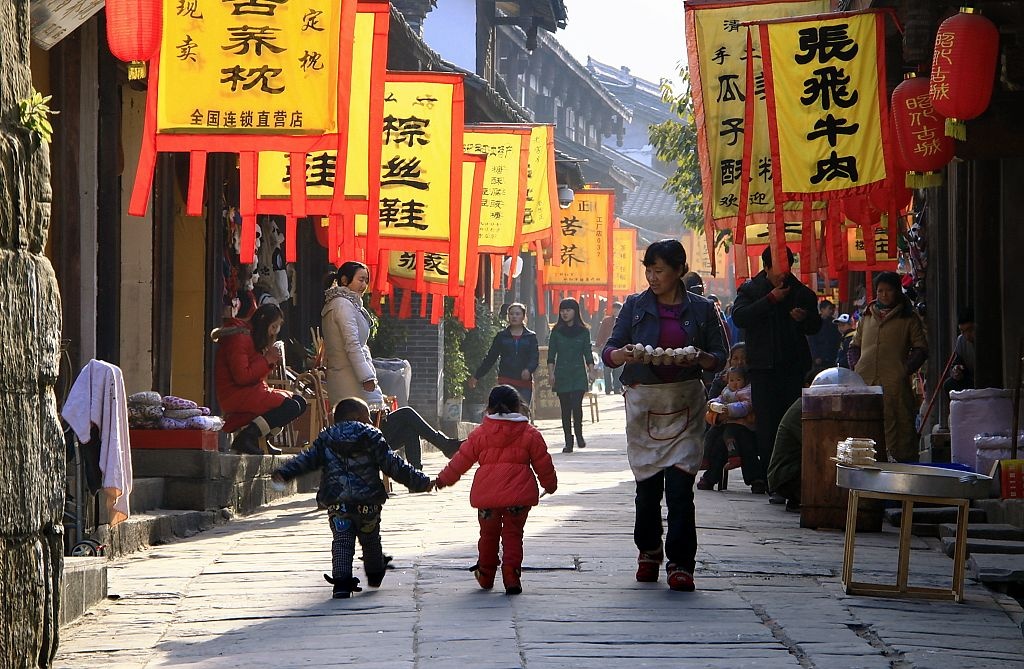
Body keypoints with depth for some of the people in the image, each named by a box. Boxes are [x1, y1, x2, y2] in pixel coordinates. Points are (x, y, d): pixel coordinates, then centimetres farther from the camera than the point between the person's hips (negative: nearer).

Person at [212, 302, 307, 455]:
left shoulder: (255, 339, 18)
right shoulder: (239, 338, -13)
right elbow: (241, 377, -20)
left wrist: (272, 360, 2)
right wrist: (267, 360, -13)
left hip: (252, 391, 10)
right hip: (235, 395, -10)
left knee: (299, 402, 4)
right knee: (291, 407, -21)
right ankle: (245, 438, -22)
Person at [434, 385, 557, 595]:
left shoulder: (480, 434, 5)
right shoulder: (530, 434, 3)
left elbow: (462, 460, 11)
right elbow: (543, 463, 9)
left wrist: (444, 479, 24)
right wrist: (550, 484, 26)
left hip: (487, 495, 1)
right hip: (518, 496, -1)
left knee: (488, 534, 17)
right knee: (513, 535, 5)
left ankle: (485, 576, 27)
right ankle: (511, 578, -4)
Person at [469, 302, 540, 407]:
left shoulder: (530, 336, 8)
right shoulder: (501, 336, 10)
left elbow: (535, 358, -1)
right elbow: (490, 358, 14)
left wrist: (528, 370, -23)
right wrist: (476, 376, 12)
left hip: (524, 383, 0)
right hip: (506, 381, 0)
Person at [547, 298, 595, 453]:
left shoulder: (583, 331, 4)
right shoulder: (557, 331, 5)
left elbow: (588, 354, 6)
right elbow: (551, 354, 4)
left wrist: (591, 372, -1)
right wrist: (551, 373, -4)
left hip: (579, 374, -1)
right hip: (562, 374, 1)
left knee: (576, 405, -14)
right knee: (565, 408, 1)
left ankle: (579, 435, 7)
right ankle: (568, 442, 7)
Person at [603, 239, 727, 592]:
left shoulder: (701, 309, 5)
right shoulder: (636, 305, 6)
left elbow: (719, 357, 7)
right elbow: (608, 352, 2)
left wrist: (700, 358, -15)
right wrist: (622, 354, -21)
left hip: (684, 404, -1)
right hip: (643, 401, 1)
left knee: (679, 484, -11)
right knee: (647, 484, 7)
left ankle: (680, 563, -9)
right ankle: (649, 550, 29)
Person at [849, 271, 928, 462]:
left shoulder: (908, 319, 9)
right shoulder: (867, 316, 22)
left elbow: (921, 349, 6)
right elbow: (855, 345, 27)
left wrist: (906, 369, -8)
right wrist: (855, 366, 8)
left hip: (894, 383, -4)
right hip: (864, 382, 4)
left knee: (897, 428, -9)